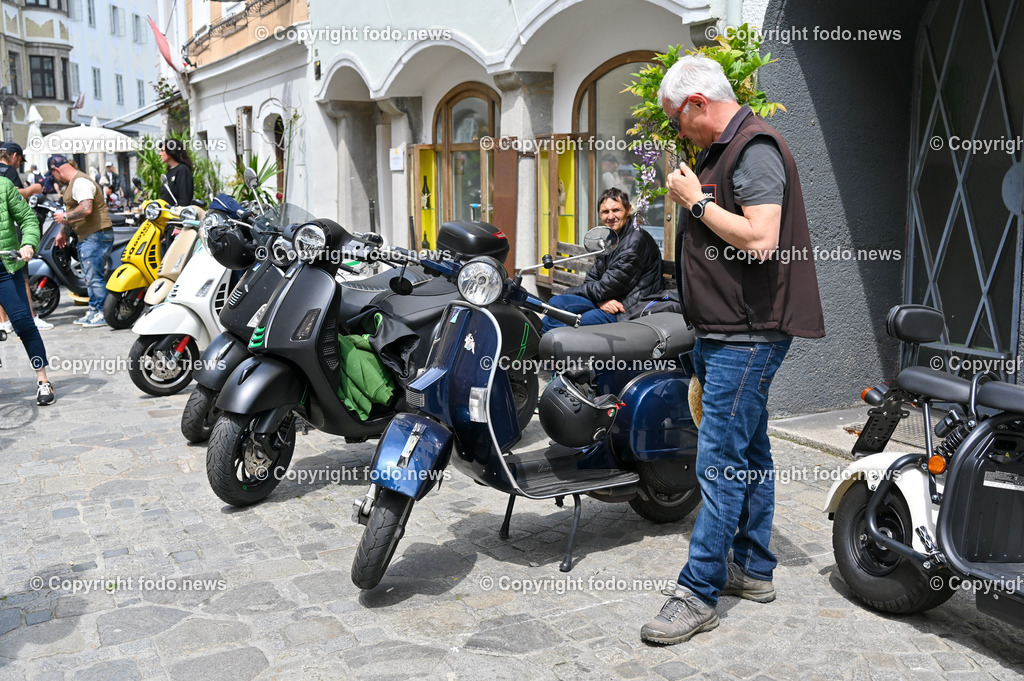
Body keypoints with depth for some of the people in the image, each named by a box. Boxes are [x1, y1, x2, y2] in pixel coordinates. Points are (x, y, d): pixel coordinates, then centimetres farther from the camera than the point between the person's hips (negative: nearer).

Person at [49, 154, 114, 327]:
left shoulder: (81, 182, -15)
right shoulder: (72, 183, 19)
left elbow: (86, 209, -28)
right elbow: (72, 210, 31)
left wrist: (65, 217, -15)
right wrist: (63, 232, 35)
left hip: (96, 235, -11)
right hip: (86, 237, 11)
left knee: (94, 276, -11)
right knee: (90, 276, 14)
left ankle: (104, 313, -7)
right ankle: (94, 311, 21)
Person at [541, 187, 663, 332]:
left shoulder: (636, 241, -16)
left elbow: (609, 286, -18)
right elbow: (592, 278, 14)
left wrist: (570, 291, -4)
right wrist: (601, 300, -11)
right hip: (607, 303, 9)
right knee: (556, 303, -5)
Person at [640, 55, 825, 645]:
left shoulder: (755, 148, -14)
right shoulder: (721, 152, 18)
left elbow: (761, 241, -26)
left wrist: (696, 201, -17)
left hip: (747, 335, -11)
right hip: (727, 332, 11)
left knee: (721, 460, -9)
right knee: (750, 451, 16)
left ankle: (698, 595, -3)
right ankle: (754, 569, 27)